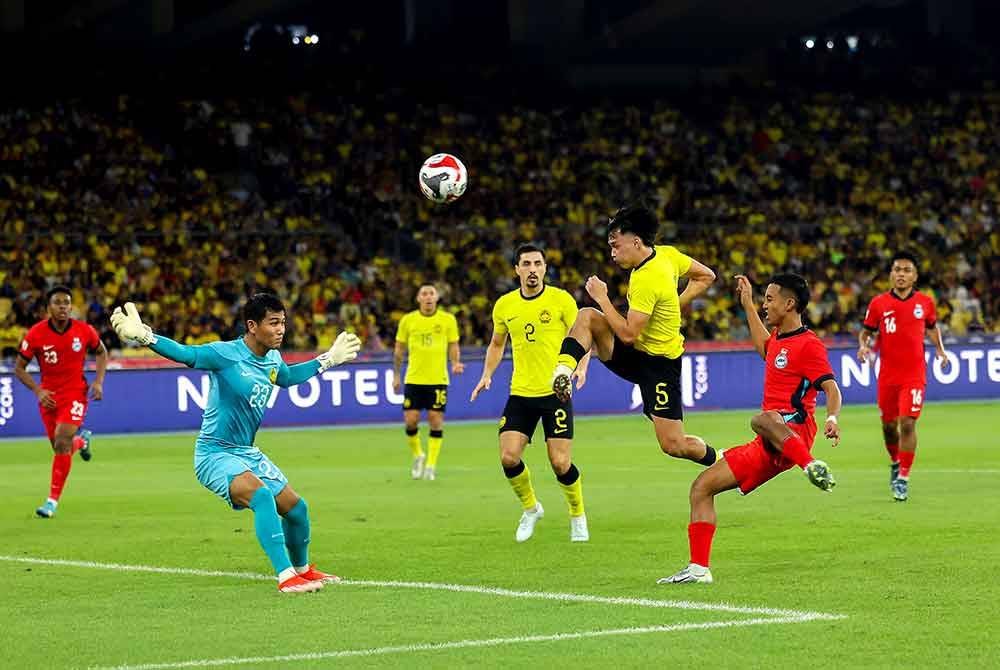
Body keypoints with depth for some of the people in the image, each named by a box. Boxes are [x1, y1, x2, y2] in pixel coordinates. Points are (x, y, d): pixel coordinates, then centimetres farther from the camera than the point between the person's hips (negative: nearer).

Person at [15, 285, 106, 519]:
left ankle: (52, 501, -13)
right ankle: (82, 440, 49)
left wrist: (99, 381, -3)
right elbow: (19, 368, -1)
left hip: (75, 392, -2)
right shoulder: (35, 334, -11)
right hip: (48, 395, 2)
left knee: (62, 442, -19)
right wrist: (38, 391, -14)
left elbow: (101, 353, 11)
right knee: (59, 447, 10)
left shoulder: (84, 331, -9)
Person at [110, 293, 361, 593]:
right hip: (215, 453, -9)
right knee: (262, 495, -32)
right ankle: (286, 578, -33)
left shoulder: (273, 359, 4)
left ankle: (302, 569, 39)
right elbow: (186, 354, -36)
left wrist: (327, 360, 33)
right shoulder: (226, 354, -21)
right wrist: (145, 336, -52)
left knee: (296, 508, 12)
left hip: (248, 453, 9)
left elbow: (287, 377, 29)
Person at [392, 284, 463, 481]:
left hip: (438, 379, -1)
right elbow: (399, 349, 11)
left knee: (436, 420, -5)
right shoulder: (407, 320, 3)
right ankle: (417, 455, 23)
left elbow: (453, 346, 7)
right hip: (413, 379, 1)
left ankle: (431, 465, 4)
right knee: (410, 420, -3)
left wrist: (455, 363, -12)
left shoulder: (448, 319, 1)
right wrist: (396, 375, 8)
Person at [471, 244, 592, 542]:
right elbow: (497, 343, 21)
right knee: (509, 458, -9)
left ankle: (578, 515, 18)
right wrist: (487, 375, 8)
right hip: (520, 393, 3)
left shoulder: (561, 299, -5)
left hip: (555, 392, -3)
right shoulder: (504, 305, 5)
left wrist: (581, 367, -17)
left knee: (560, 464, -8)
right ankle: (530, 508, 18)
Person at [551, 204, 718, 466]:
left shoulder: (645, 280, -27)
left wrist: (602, 298, -17)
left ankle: (718, 461, 21)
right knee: (586, 316, -12)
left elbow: (628, 335, -25)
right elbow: (706, 276, 12)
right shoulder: (667, 254, -3)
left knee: (674, 446, -7)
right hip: (634, 354, 9)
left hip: (660, 363, -9)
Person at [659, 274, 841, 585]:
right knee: (702, 486, 4)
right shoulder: (779, 340, 20)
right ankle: (699, 569, 1)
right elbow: (764, 347, 46)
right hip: (768, 447, 9)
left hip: (793, 434, -9)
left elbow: (831, 388, -17)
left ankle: (812, 466, -54)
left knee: (762, 419, -43)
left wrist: (832, 419, -36)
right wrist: (747, 304, 46)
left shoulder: (808, 344, -7)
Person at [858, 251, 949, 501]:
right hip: (888, 375, 1)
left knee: (907, 424, -13)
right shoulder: (878, 303, -1)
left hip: (914, 374, -1)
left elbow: (932, 327, 19)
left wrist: (940, 349, 4)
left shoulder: (925, 302, 2)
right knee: (889, 425, 11)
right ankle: (895, 462, 41)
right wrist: (863, 345, -12)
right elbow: (866, 331, 9)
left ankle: (903, 479, -5)